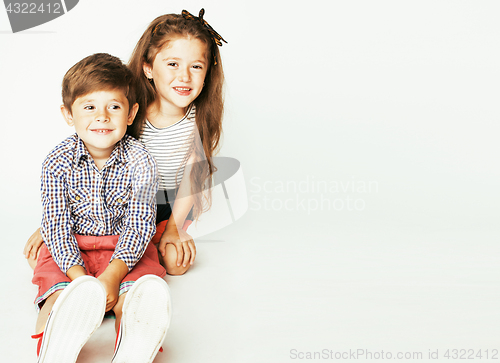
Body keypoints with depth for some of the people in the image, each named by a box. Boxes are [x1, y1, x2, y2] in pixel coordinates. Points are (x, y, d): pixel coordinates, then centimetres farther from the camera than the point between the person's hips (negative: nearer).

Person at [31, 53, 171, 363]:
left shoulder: (139, 161, -10)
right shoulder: (58, 163, -8)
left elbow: (140, 224, -12)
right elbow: (56, 225, -10)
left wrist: (113, 274, -26)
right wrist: (80, 277, -25)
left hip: (126, 248, 0)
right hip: (70, 249, 1)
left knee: (133, 299, -28)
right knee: (60, 296, -27)